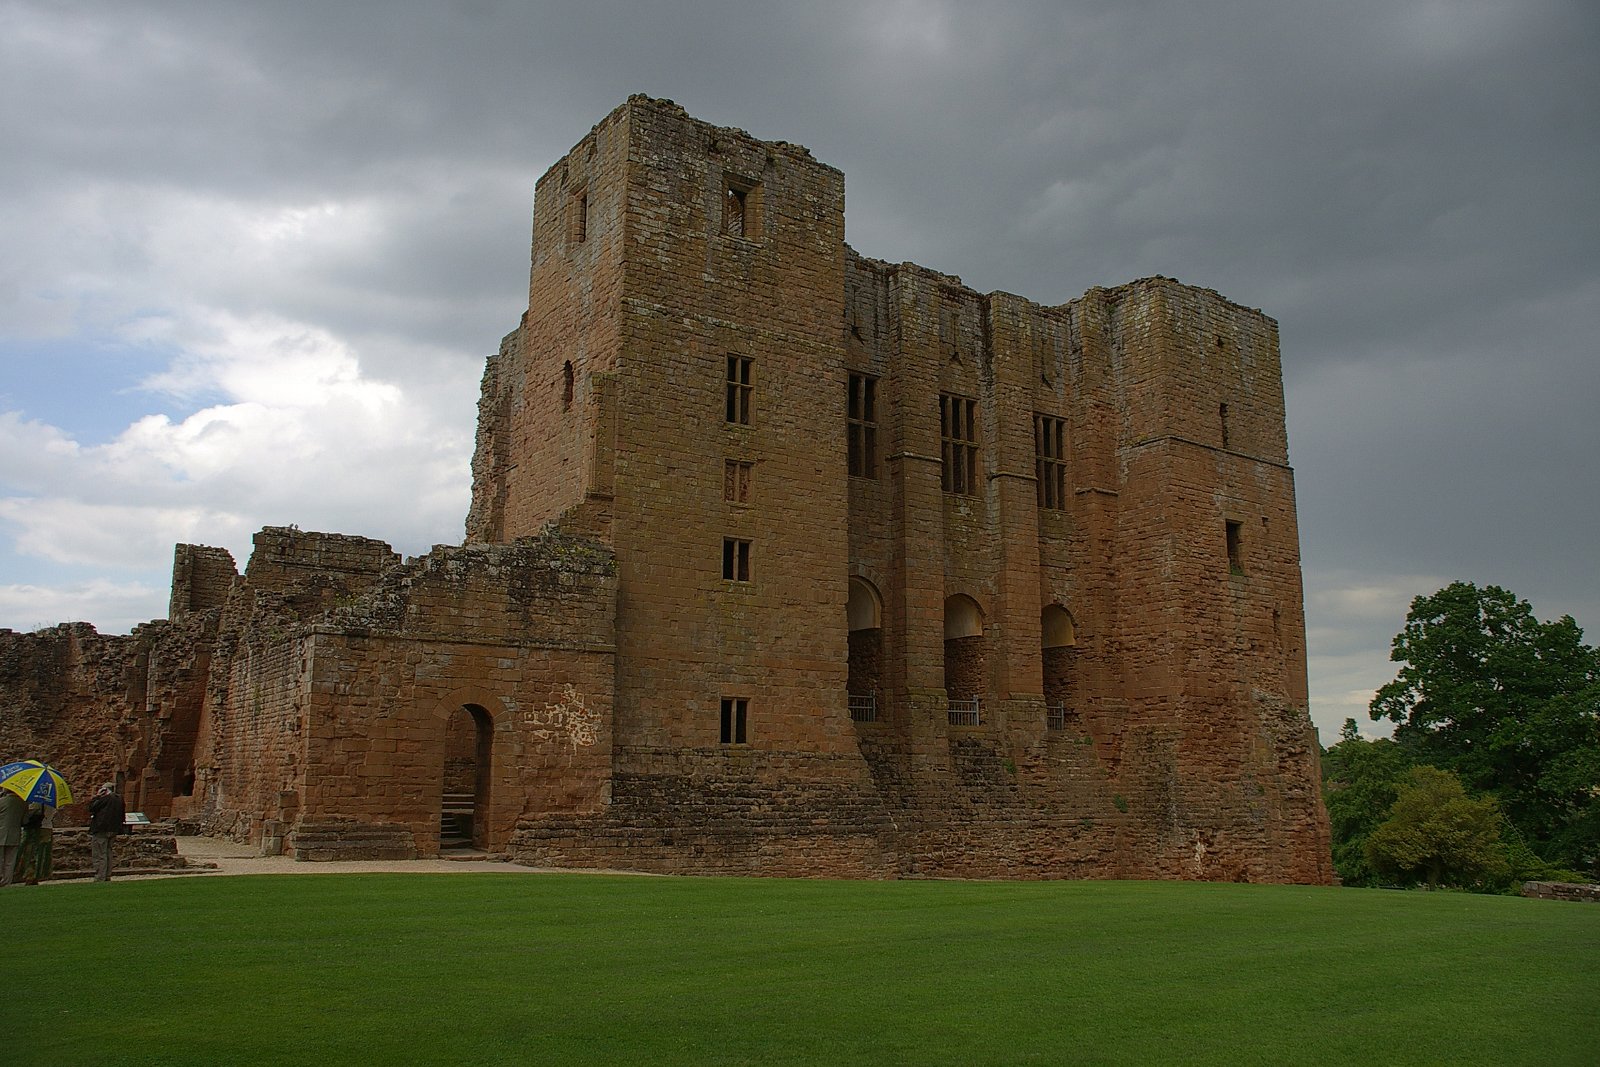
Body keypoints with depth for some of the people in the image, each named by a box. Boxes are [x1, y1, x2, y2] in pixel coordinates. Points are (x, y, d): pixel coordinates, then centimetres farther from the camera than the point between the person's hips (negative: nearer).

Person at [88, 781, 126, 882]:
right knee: (107, 854, 16)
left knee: (99, 855, -5)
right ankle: (107, 877, 20)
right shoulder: (119, 799, 12)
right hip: (113, 830, 8)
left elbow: (92, 808, -8)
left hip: (101, 830, -8)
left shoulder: (105, 798, -13)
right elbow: (122, 815, 16)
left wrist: (96, 796, 1)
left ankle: (100, 879, -7)